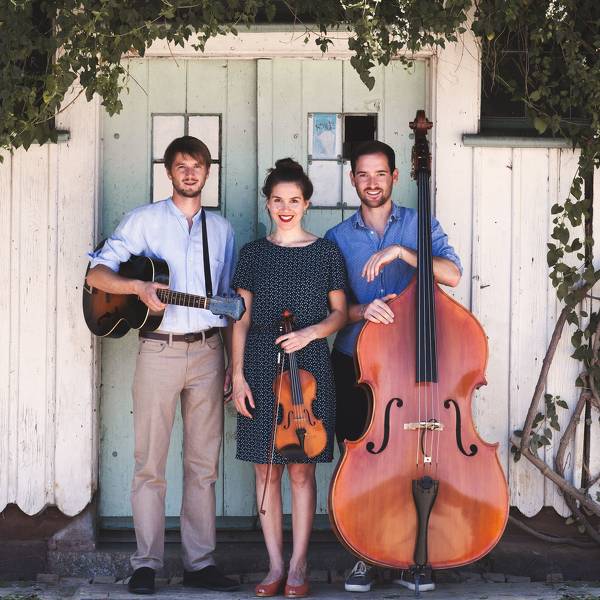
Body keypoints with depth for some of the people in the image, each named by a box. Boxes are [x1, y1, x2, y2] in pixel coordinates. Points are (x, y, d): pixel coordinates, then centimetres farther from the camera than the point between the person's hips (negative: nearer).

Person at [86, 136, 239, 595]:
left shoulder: (221, 230, 14)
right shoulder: (144, 221, 3)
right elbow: (97, 273, -3)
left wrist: (234, 362, 12)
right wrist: (139, 287, -21)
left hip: (207, 352, 3)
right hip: (159, 350, -3)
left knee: (204, 462, 5)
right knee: (150, 463, -2)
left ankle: (200, 563, 11)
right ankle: (147, 564, 4)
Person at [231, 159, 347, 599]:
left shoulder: (325, 252, 5)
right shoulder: (253, 254, 7)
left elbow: (339, 313, 8)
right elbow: (242, 319, 6)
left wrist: (310, 332, -11)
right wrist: (238, 375, -1)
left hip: (309, 364, -1)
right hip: (261, 366, 1)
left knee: (301, 468, -1)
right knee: (266, 467, 2)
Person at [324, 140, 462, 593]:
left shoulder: (420, 226, 4)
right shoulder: (338, 238, 8)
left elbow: (452, 273, -11)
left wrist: (400, 251, -22)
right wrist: (361, 310, -17)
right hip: (355, 363, 1)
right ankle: (366, 557, 13)